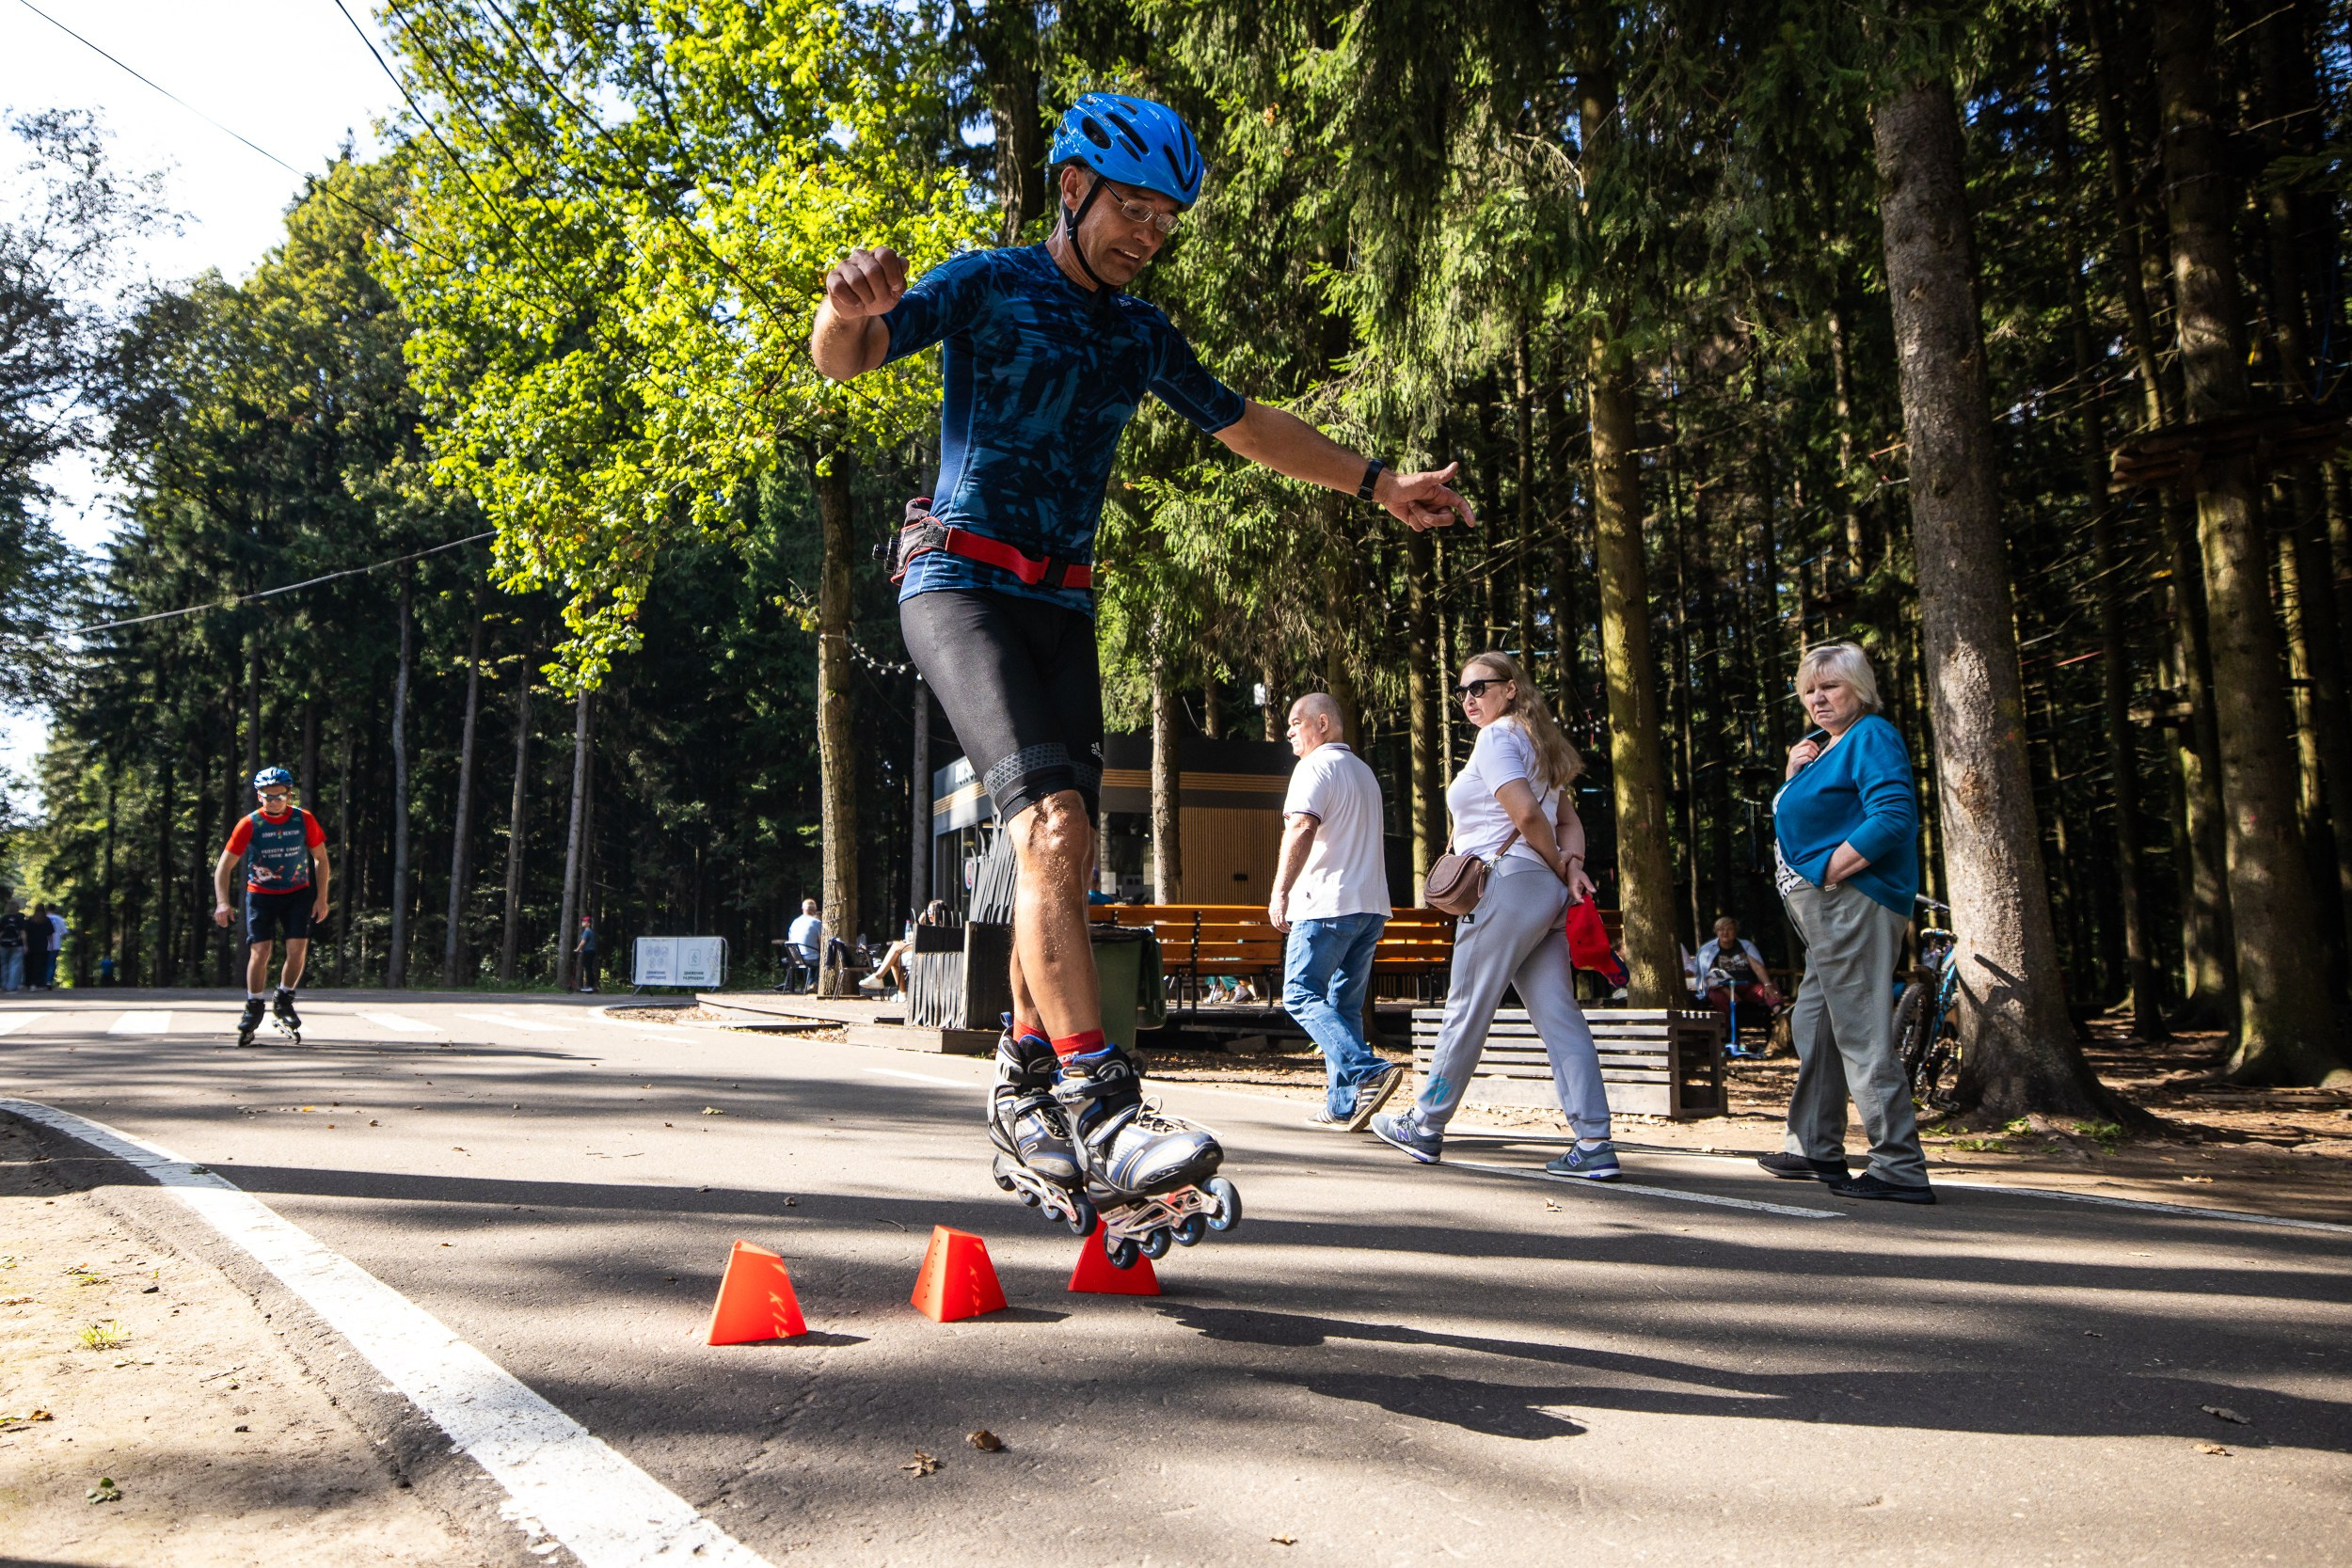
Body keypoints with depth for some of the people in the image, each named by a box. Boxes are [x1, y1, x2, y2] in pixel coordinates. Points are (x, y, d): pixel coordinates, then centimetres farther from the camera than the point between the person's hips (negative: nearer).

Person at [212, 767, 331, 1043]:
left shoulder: (304, 820, -9)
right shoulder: (249, 824, -13)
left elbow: (321, 860, 2)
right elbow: (224, 866, -9)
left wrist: (321, 898, -4)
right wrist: (222, 903, -20)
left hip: (297, 893, 1)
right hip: (260, 894, -1)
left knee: (297, 948, -12)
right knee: (260, 951, -11)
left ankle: (284, 1000, 11)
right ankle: (253, 1008, 8)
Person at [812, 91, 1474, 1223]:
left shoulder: (1140, 335, 15)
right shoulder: (988, 285, -2)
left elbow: (1247, 426, 22)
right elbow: (840, 358, -14)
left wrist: (1379, 484, 17)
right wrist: (851, 305, -38)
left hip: (1060, 604, 7)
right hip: (959, 581, -6)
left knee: (1066, 853, 2)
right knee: (1051, 821, -24)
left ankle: (1023, 1084, 17)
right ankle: (1100, 1106, -28)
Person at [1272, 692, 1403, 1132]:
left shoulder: (1315, 767, -6)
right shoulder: (1364, 772, 23)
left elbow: (1301, 828, -20)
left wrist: (1279, 892, -20)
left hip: (1328, 905, -9)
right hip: (1370, 906, 9)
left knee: (1301, 996, -6)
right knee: (1345, 1005, 10)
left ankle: (1367, 1072, -21)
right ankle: (1344, 1105, 6)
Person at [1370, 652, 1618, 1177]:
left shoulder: (1496, 739, -7)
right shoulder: (1535, 741, 22)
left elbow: (1527, 815, -18)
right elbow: (1568, 819, 18)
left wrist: (1559, 870, -5)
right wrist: (1572, 866, 1)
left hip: (1509, 883, -9)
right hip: (1547, 895, 9)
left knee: (1466, 1011, 2)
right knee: (1560, 1016, 2)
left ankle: (1425, 1127, 14)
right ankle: (1594, 1143, -4)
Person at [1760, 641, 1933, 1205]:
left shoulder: (1871, 736, -9)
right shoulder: (1827, 743, 21)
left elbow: (1892, 816, -22)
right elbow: (1799, 817, 25)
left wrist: (1829, 873, -20)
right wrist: (1793, 773, 7)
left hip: (1851, 901, -11)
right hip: (1825, 909, 11)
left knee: (1861, 1034, -11)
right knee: (1813, 1025, 18)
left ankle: (1900, 1168, -7)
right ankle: (1815, 1149, 29)